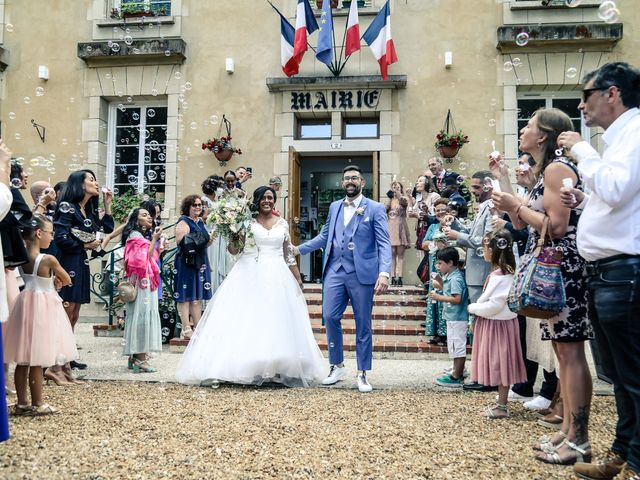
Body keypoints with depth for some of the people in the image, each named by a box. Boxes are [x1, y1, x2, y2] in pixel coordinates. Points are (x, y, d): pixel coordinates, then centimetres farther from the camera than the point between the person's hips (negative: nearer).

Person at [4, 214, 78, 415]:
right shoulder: (49, 259, -18)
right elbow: (67, 280, -4)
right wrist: (57, 281, 16)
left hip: (26, 303, 7)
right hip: (43, 307, -7)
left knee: (23, 359, 12)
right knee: (37, 360, 1)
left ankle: (22, 402, 20)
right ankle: (37, 404, 10)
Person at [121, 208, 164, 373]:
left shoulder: (145, 236, 20)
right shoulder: (135, 236, -9)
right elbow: (144, 258, -17)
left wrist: (159, 249, 8)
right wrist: (155, 239, -14)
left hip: (148, 282, 10)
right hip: (142, 282, -10)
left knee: (143, 316, 9)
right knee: (142, 315, -10)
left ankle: (135, 356, 14)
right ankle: (140, 359, -8)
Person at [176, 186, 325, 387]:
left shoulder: (282, 224, 10)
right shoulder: (248, 221, 3)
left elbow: (289, 254, 13)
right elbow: (234, 249, -1)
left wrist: (298, 279, 11)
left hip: (277, 278, 3)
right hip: (250, 276, -2)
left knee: (277, 322, 3)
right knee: (247, 321, -6)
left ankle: (278, 369, 11)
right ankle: (248, 368, -3)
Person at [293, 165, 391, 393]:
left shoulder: (375, 208, 0)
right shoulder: (334, 207, 15)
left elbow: (384, 244, -7)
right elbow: (324, 236, 20)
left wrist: (384, 273, -19)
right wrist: (299, 249, 14)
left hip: (362, 273, -4)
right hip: (335, 271, 4)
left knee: (363, 324, 4)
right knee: (330, 317, 0)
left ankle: (362, 374, 17)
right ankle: (337, 366, 19)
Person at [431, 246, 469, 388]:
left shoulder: (455, 279, -20)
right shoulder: (449, 276, 10)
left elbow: (457, 299, -25)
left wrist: (439, 297, -20)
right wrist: (439, 282, 7)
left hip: (457, 319, -10)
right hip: (453, 317, 10)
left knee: (457, 346, -3)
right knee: (454, 346, 19)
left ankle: (456, 378, 4)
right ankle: (457, 372, 30)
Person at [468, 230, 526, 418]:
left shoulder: (501, 275, -21)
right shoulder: (501, 271, 8)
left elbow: (494, 305, -24)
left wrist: (473, 307, -12)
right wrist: (477, 307, 7)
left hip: (498, 324, -9)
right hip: (493, 323, 9)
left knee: (500, 363, 0)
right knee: (497, 364, 15)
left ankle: (502, 407, 9)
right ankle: (500, 402, 24)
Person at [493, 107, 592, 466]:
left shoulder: (557, 167, -11)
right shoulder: (549, 169, 20)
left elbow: (556, 226, -20)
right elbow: (521, 224, 19)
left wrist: (516, 206, -12)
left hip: (566, 267, -11)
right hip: (553, 269, 11)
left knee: (571, 352, -7)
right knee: (563, 350, 13)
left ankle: (579, 442, 0)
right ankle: (568, 432, 22)